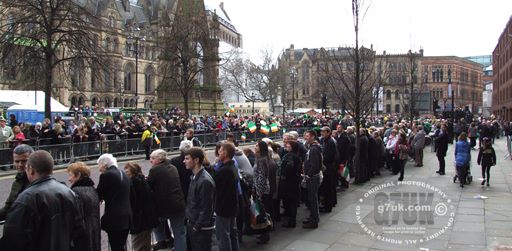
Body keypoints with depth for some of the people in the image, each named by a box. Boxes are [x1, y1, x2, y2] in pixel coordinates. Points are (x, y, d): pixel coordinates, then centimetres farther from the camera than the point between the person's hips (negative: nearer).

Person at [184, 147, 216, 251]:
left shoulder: (205, 181, -23)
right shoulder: (195, 177, 6)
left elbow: (206, 208, -22)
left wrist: (197, 226, -17)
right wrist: (189, 219, 11)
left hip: (202, 228, -9)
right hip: (193, 224, 9)